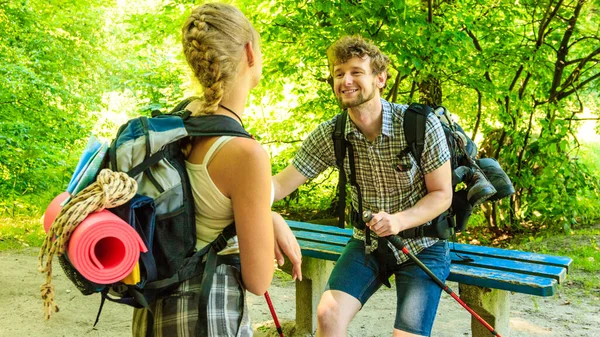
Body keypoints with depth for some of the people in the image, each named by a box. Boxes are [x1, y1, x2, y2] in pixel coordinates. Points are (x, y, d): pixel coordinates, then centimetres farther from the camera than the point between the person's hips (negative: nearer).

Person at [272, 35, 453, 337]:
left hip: (421, 244, -2)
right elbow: (282, 184, -13)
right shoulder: (328, 136, -12)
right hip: (367, 242, 2)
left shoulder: (423, 125, -20)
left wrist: (398, 220, -31)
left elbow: (442, 194, -13)